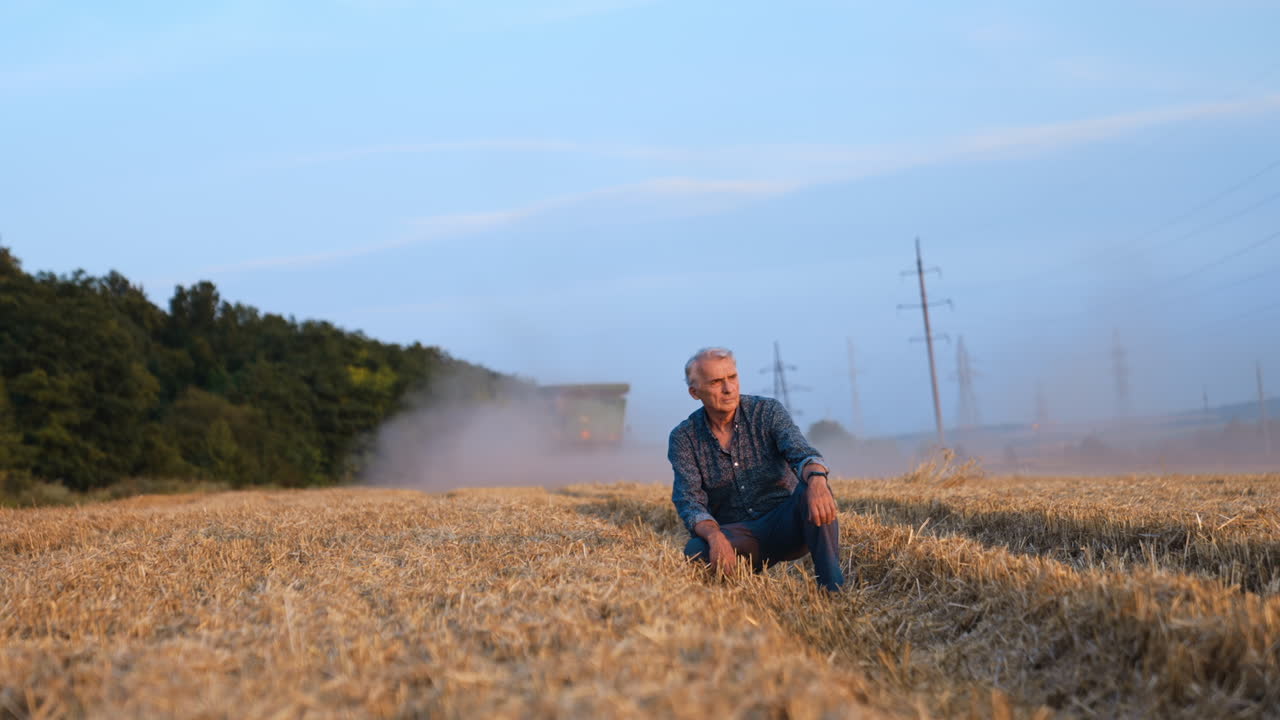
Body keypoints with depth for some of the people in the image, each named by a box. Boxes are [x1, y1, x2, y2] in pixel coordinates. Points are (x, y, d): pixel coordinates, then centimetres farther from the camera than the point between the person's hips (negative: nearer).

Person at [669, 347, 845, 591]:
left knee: (811, 489, -33)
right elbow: (689, 501, -12)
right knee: (696, 551, -34)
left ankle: (833, 588, -32)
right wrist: (714, 536, -35)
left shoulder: (768, 412, -3)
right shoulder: (683, 438, -1)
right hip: (736, 534, 0)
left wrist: (817, 481, -46)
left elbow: (801, 452, -21)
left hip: (785, 525, 1)